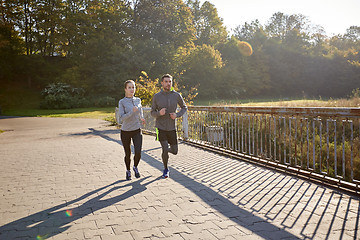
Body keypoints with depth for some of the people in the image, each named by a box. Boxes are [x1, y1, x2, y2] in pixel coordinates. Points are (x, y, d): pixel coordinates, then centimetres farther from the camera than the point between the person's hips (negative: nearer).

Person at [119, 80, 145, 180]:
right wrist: (132, 112, -28)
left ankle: (135, 167, 18)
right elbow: (122, 118, -17)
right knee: (128, 154, 9)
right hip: (125, 131, -2)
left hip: (137, 131, 2)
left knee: (138, 153, -13)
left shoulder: (138, 100, 3)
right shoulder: (122, 102, -8)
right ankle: (128, 171, 35)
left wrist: (141, 118, 26)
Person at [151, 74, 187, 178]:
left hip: (172, 128, 2)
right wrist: (159, 113, -22)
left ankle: (165, 149, 42)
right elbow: (153, 113, 2)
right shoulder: (157, 96, -6)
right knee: (165, 150, -14)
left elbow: (184, 107, 10)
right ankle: (165, 169, 13)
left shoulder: (176, 95, -3)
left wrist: (177, 115, -9)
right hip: (160, 127, -2)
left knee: (174, 151, 6)